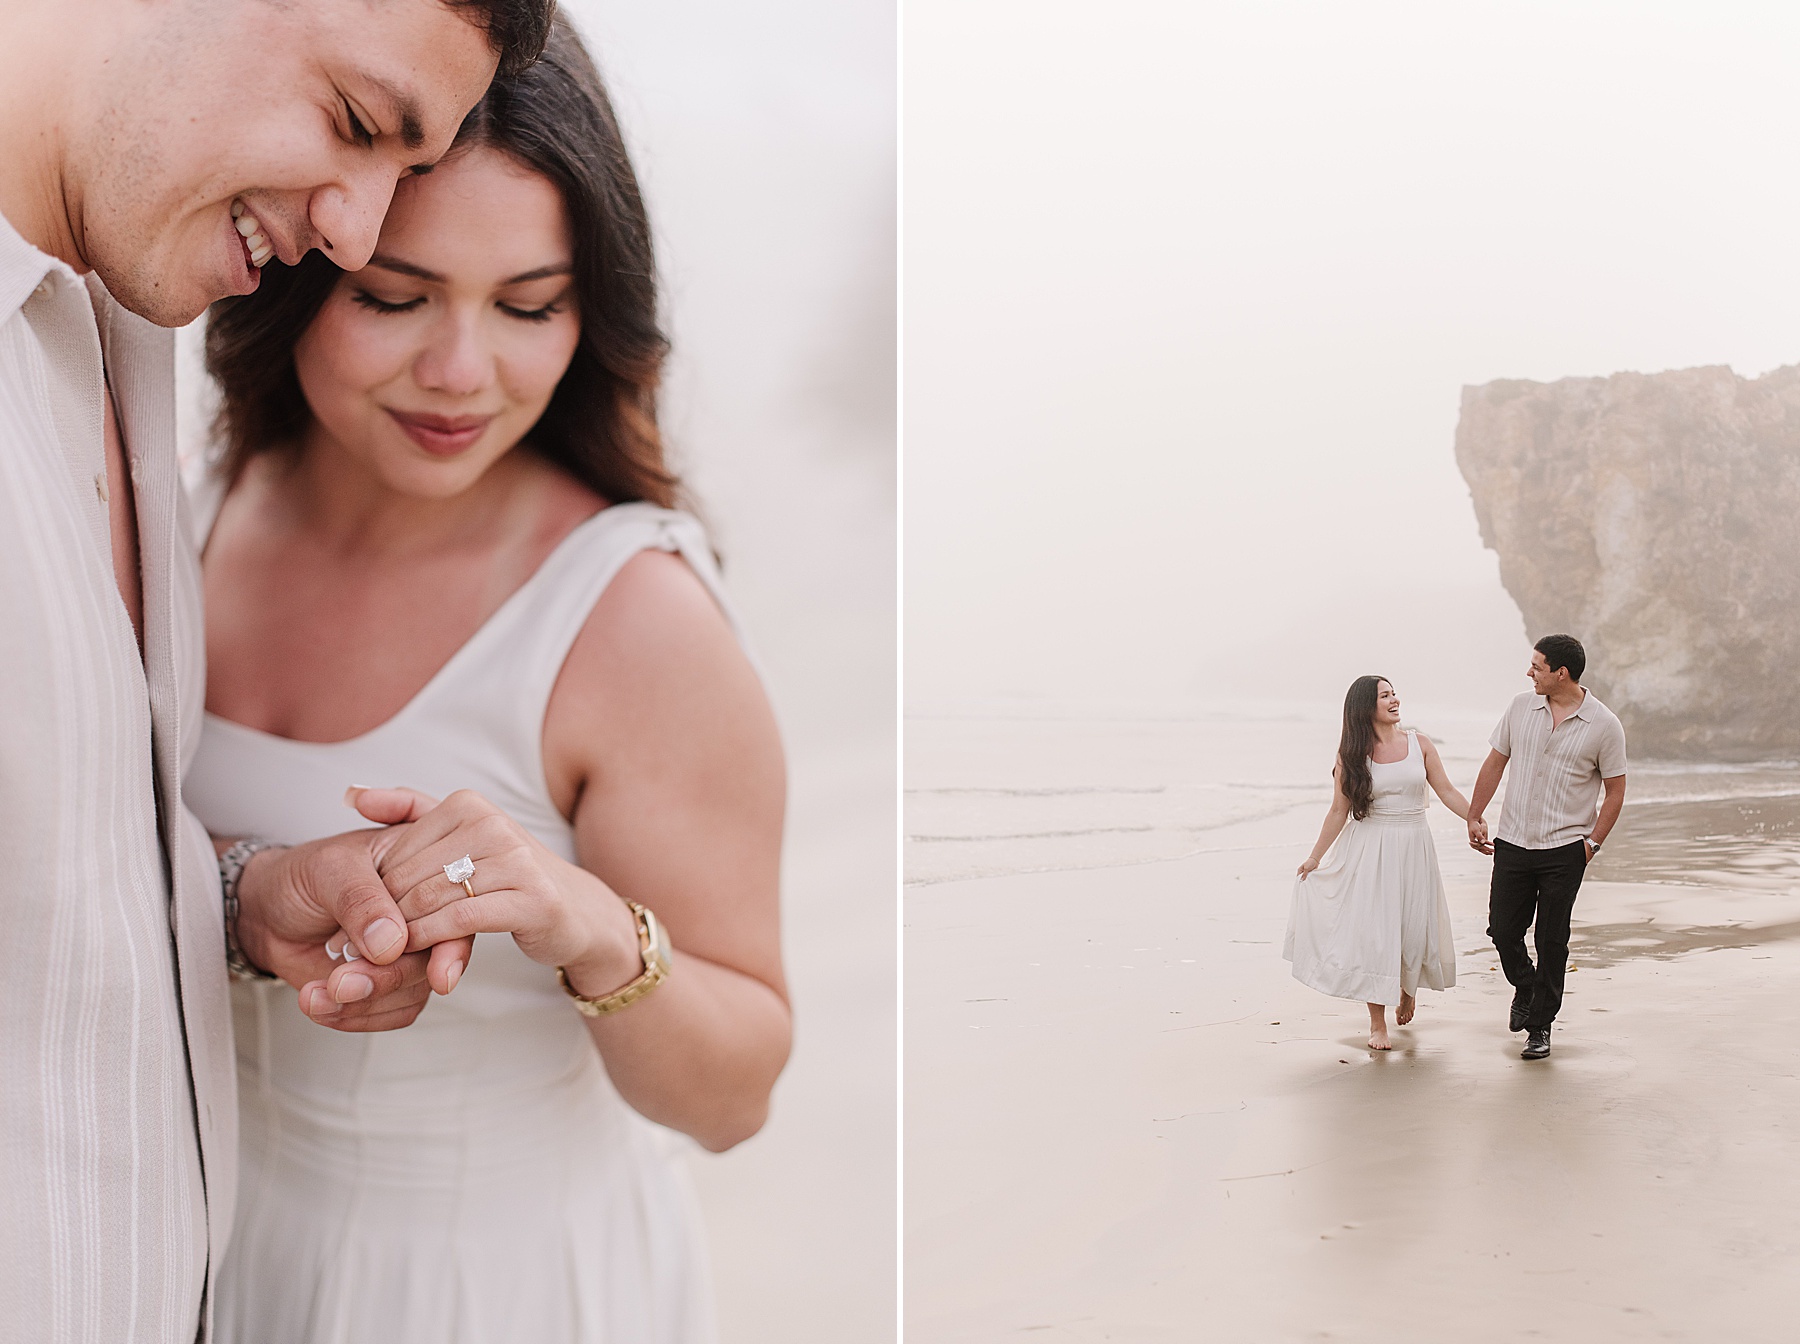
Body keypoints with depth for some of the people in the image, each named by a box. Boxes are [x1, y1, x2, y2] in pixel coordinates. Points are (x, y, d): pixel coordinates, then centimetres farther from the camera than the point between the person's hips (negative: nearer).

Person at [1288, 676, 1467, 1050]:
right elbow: (1339, 812, 2)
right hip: (1369, 850, -2)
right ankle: (1377, 1023, 6)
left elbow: (1447, 792, 5)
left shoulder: (1419, 744, 1)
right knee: (1373, 931, -4)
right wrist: (1314, 857, 4)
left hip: (1413, 850, 2)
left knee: (1414, 926, 7)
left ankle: (1409, 988, 40)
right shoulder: (1351, 755, -3)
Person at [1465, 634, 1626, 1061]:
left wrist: (1592, 843, -7)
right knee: (1503, 930, 4)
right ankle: (1525, 988, 34)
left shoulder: (1604, 725, -8)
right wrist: (1474, 817, 9)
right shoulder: (1521, 708, 2)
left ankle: (1540, 1025, 16)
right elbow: (1495, 762, 11)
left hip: (1565, 850, -3)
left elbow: (1615, 791, -2)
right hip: (1512, 843, 3)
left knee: (1551, 940, 2)